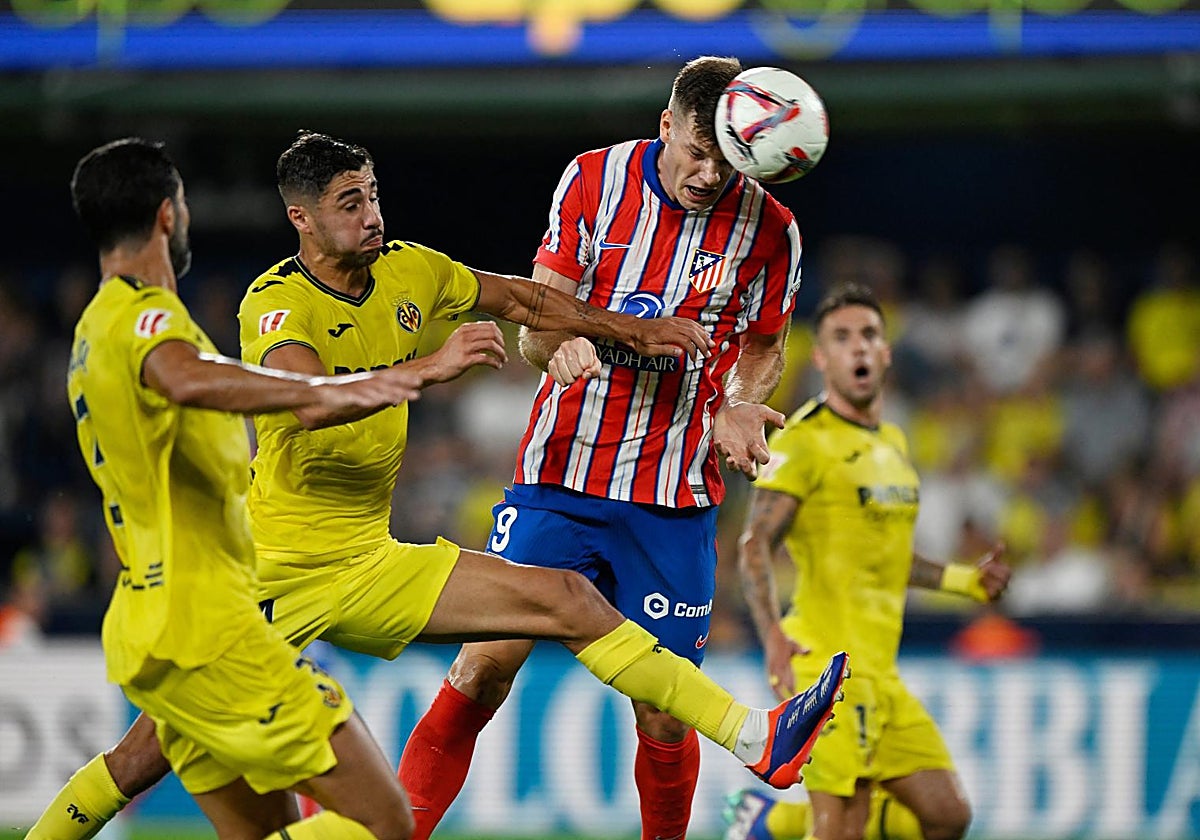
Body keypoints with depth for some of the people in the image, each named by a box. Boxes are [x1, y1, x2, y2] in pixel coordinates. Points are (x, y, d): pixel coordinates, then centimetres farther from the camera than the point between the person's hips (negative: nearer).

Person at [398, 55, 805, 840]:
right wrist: (561, 341, -25)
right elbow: (535, 325, -1)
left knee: (664, 710, -2)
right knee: (486, 664, -10)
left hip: (675, 496, 0)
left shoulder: (769, 230, -3)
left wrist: (737, 408, -7)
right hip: (560, 472, 0)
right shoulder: (594, 179, -2)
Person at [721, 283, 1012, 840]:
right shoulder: (803, 441, -8)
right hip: (823, 662, -8)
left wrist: (963, 580, 26)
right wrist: (772, 637, -29)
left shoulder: (892, 443, 18)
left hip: (879, 671, 8)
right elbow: (755, 546, -16)